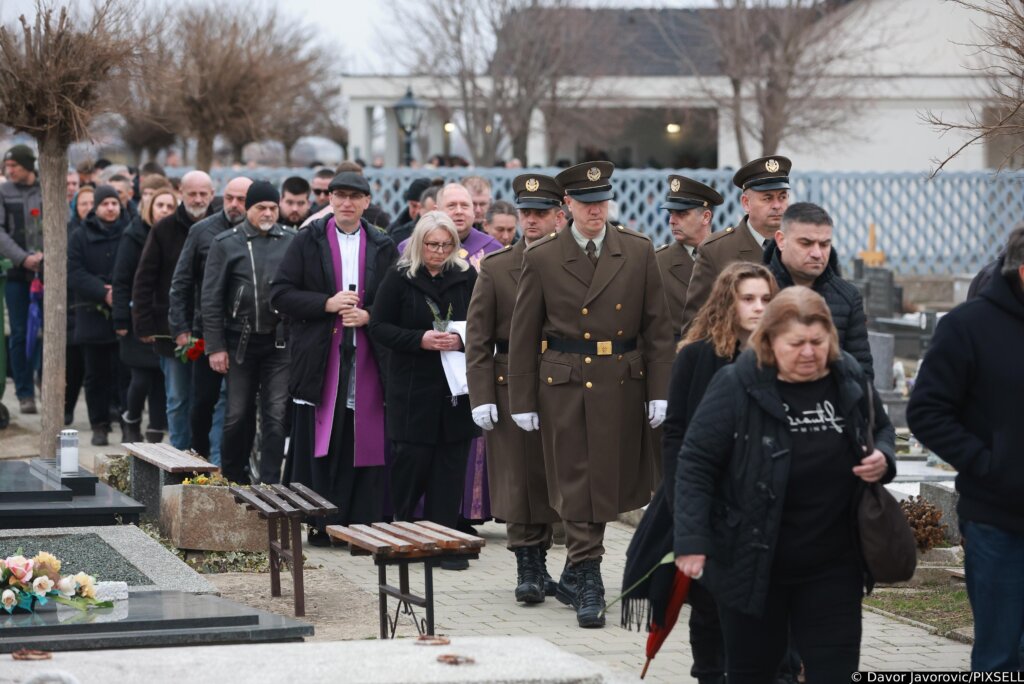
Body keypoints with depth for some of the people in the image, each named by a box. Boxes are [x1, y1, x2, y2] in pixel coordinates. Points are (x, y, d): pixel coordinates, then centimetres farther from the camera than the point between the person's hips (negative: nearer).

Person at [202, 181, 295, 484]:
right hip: (241, 341, 0)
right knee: (237, 415, 6)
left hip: (280, 341, 0)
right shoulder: (227, 243, 1)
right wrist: (215, 346, -4)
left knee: (276, 416, -2)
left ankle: (269, 484, 3)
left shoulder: (291, 240, 3)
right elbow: (211, 298, 1)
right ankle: (233, 480, 21)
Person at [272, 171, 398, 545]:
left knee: (367, 441, -2)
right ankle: (319, 523, 4)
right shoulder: (307, 242, 5)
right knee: (317, 443, -2)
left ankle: (364, 520, 4)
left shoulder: (383, 247, 10)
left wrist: (368, 316, -8)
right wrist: (327, 304, -11)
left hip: (368, 359, 1)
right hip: (319, 358, -1)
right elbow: (280, 294, 0)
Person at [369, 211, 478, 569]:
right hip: (412, 388, -2)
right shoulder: (400, 278, -1)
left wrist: (462, 340, -12)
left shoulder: (467, 277, 6)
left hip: (456, 389, 2)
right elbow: (378, 327, -2)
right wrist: (421, 339, -15)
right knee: (411, 459, -3)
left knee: (450, 465, 1)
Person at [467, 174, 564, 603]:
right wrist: (481, 397, -5)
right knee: (518, 480, -1)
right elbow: (477, 339, 2)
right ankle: (528, 569, 5)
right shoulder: (496, 268, 3)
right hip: (511, 385, 0)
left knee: (554, 480, 5)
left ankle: (539, 563, 17)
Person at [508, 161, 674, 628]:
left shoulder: (639, 252, 3)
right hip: (564, 386, -2)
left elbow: (657, 327, 4)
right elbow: (523, 335, 3)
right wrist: (522, 401, 0)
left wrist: (660, 392, -2)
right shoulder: (541, 258, -1)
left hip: (622, 385, 2)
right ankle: (588, 586, 0)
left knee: (610, 483, 9)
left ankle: (576, 573, 27)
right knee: (575, 485, -3)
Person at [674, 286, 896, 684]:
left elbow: (882, 430, 19)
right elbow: (695, 464, -11)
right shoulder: (736, 386, -12)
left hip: (832, 565, 3)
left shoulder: (851, 380, 0)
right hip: (752, 562, -3)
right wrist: (692, 541, -17)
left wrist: (883, 459, -5)